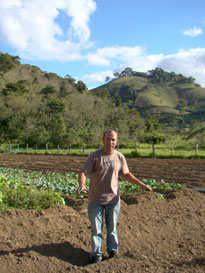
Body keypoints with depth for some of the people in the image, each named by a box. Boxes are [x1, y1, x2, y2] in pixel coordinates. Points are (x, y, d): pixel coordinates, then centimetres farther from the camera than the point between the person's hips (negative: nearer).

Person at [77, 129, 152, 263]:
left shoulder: (120, 157, -1)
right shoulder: (94, 156, -10)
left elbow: (126, 174, 11)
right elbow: (83, 172, -14)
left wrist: (142, 184, 2)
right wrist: (82, 185, -35)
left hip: (113, 199, 2)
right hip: (96, 200, -2)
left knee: (112, 228, 15)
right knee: (96, 229, 8)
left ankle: (113, 251, 33)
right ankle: (96, 254, 24)